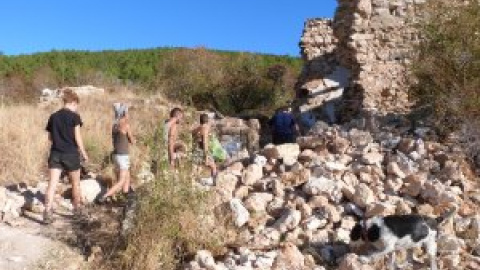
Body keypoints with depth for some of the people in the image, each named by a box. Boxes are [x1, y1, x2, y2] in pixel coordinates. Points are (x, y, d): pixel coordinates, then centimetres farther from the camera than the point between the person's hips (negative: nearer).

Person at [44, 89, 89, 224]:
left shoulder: (53, 116, 8)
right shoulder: (74, 116, -8)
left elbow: (50, 137, 13)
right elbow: (77, 137, -10)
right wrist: (83, 152, 0)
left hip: (55, 153, 4)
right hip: (71, 154, -3)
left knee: (52, 184, -2)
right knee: (75, 183, 15)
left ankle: (48, 213, -11)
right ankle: (77, 208, 30)